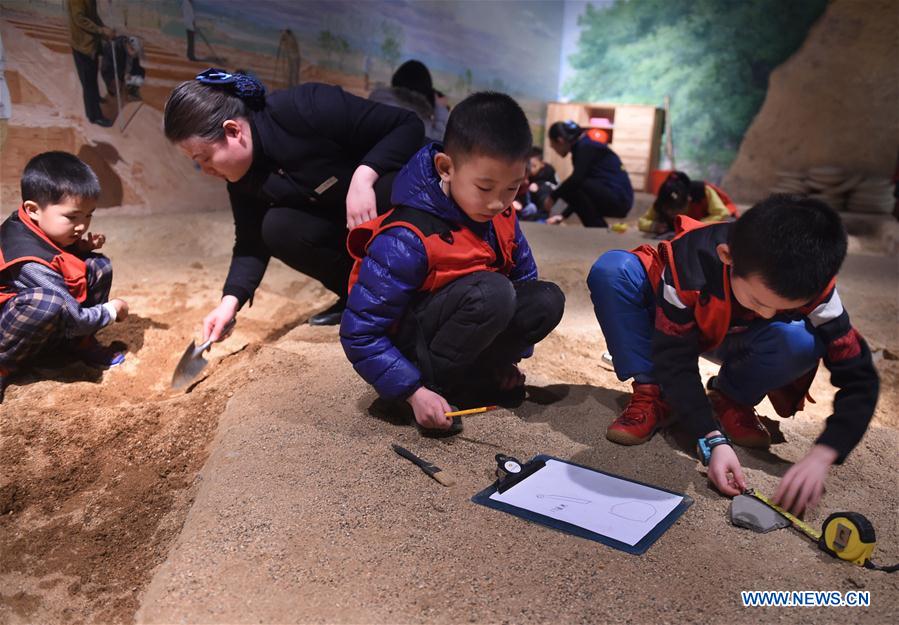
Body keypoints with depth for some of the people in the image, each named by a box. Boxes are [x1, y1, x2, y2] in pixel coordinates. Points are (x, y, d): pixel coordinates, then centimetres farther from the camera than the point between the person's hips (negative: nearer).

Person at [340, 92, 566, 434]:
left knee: (547, 299, -14)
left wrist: (508, 356, 5)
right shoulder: (408, 240, -28)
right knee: (492, 291, -32)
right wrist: (416, 392, -28)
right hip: (406, 342, -7)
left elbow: (524, 275, 9)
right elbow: (359, 334, -25)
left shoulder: (501, 218, -7)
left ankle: (465, 379, -5)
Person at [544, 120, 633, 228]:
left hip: (618, 199, -10)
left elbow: (576, 180, -23)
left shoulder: (586, 147, -11)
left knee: (570, 188, -21)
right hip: (615, 200, 10)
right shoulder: (584, 146, 17)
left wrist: (552, 196, -9)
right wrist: (564, 215, 17)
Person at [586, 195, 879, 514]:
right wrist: (713, 441, -41)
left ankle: (729, 400, -4)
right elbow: (675, 361, -31)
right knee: (611, 270, -32)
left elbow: (859, 377, -25)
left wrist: (820, 457, -39)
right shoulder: (690, 262, -37)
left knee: (802, 341, -36)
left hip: (735, 342, 2)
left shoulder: (814, 286, -30)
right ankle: (651, 396, -17)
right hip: (678, 327, -1)